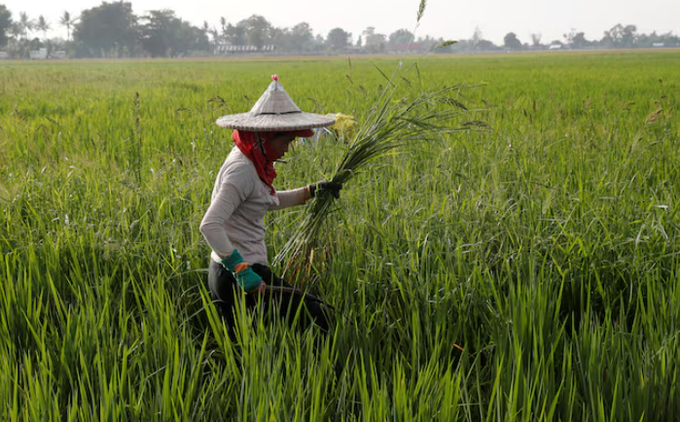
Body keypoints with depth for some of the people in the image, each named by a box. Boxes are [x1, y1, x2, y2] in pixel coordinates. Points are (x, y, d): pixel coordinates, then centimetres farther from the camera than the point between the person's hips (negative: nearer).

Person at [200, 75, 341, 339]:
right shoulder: (242, 169, -20)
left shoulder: (252, 162, 11)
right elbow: (210, 226, -28)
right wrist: (241, 269, -30)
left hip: (226, 270, 10)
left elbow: (266, 201, 31)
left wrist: (311, 191, 22)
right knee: (318, 320, -7)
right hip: (237, 276, -10)